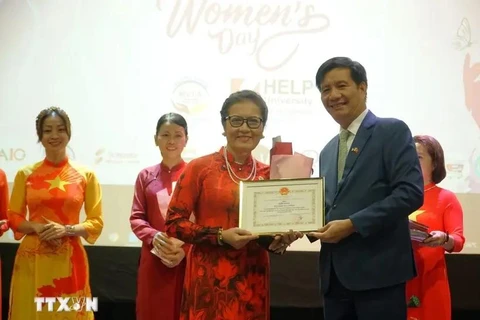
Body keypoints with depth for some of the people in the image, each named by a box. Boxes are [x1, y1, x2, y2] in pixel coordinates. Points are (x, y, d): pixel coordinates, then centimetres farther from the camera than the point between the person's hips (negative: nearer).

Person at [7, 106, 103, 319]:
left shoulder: (86, 175, 1)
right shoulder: (25, 174, 5)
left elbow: (96, 222, 2)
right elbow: (13, 217, 7)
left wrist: (67, 229, -14)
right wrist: (36, 227, -12)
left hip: (68, 260, -1)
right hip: (32, 259, 1)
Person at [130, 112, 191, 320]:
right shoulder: (146, 176, 10)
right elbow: (136, 218, 7)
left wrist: (186, 248, -15)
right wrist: (153, 236, -13)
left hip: (189, 259, -2)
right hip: (154, 260, 2)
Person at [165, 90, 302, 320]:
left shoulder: (268, 175, 6)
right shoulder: (200, 168, -4)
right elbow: (173, 224, -5)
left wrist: (281, 239, -9)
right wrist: (221, 236, -17)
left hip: (253, 280, 4)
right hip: (210, 280, -3)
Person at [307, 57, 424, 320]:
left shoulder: (392, 131, -3)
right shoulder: (328, 151, 19)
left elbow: (411, 192, -14)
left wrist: (352, 224, -18)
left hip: (378, 270, -6)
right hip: (335, 275, 7)